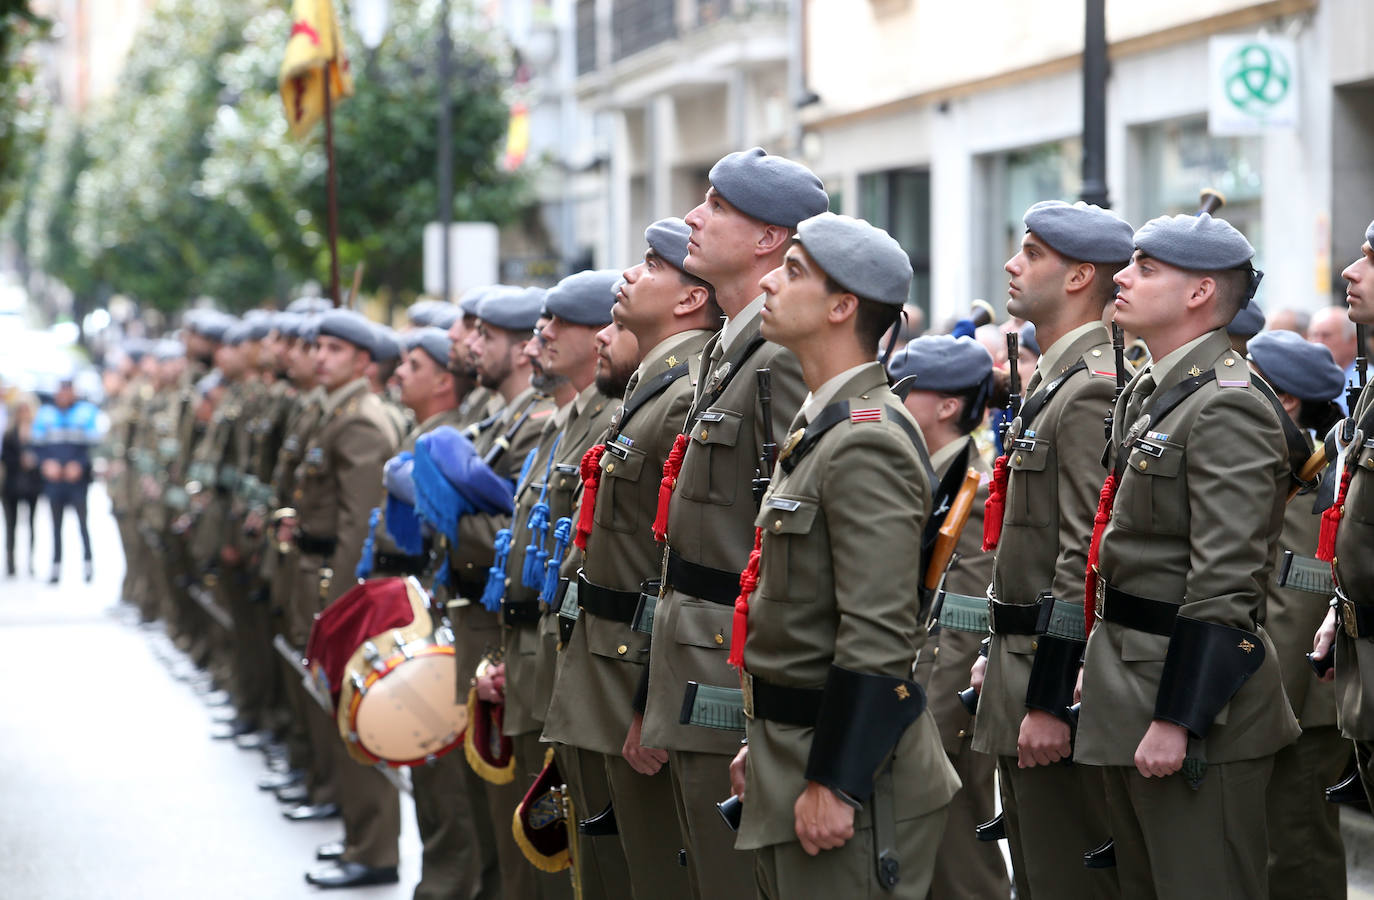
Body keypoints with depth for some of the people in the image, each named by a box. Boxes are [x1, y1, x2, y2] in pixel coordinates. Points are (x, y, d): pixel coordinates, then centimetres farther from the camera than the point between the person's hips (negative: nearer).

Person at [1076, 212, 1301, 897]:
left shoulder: (1226, 406, -17)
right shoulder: (1147, 394, 14)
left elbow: (1224, 584, -23)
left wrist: (1176, 720, -24)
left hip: (1188, 688, -10)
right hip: (1124, 689, 10)